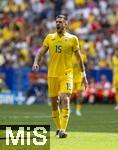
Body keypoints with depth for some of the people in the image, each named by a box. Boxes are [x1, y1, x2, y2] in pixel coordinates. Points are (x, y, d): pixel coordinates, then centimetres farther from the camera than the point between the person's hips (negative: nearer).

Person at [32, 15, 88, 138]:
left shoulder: (72, 39, 2)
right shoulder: (49, 38, 9)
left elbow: (79, 57, 9)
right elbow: (41, 52, 7)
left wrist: (84, 73, 9)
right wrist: (36, 62, -13)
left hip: (66, 74, -3)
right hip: (52, 74, 3)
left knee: (65, 99, -18)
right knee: (54, 102, 7)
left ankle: (63, 130, -20)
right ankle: (58, 127, 23)